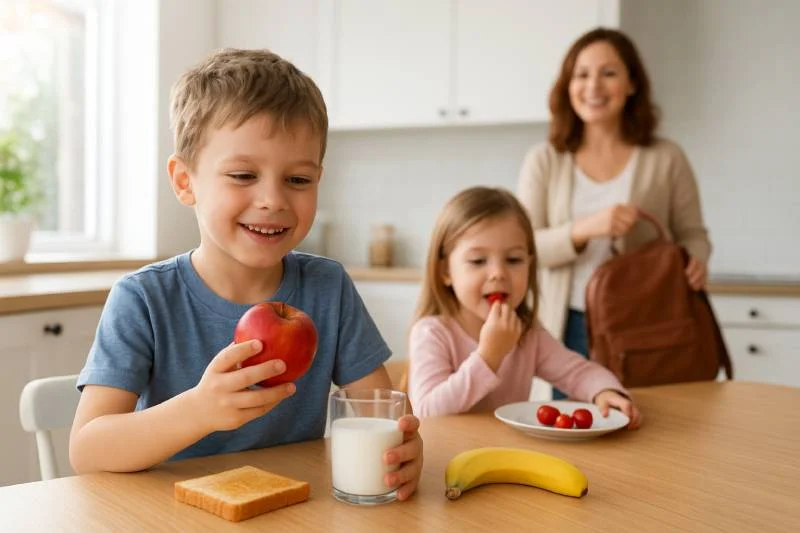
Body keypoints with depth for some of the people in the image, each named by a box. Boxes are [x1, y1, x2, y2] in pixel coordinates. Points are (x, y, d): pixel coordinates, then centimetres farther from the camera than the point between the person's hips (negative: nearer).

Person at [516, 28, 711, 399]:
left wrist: (696, 261, -15)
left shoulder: (666, 158, 1)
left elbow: (692, 233, 8)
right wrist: (585, 229, -21)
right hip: (571, 327, 1)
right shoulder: (544, 160, 2)